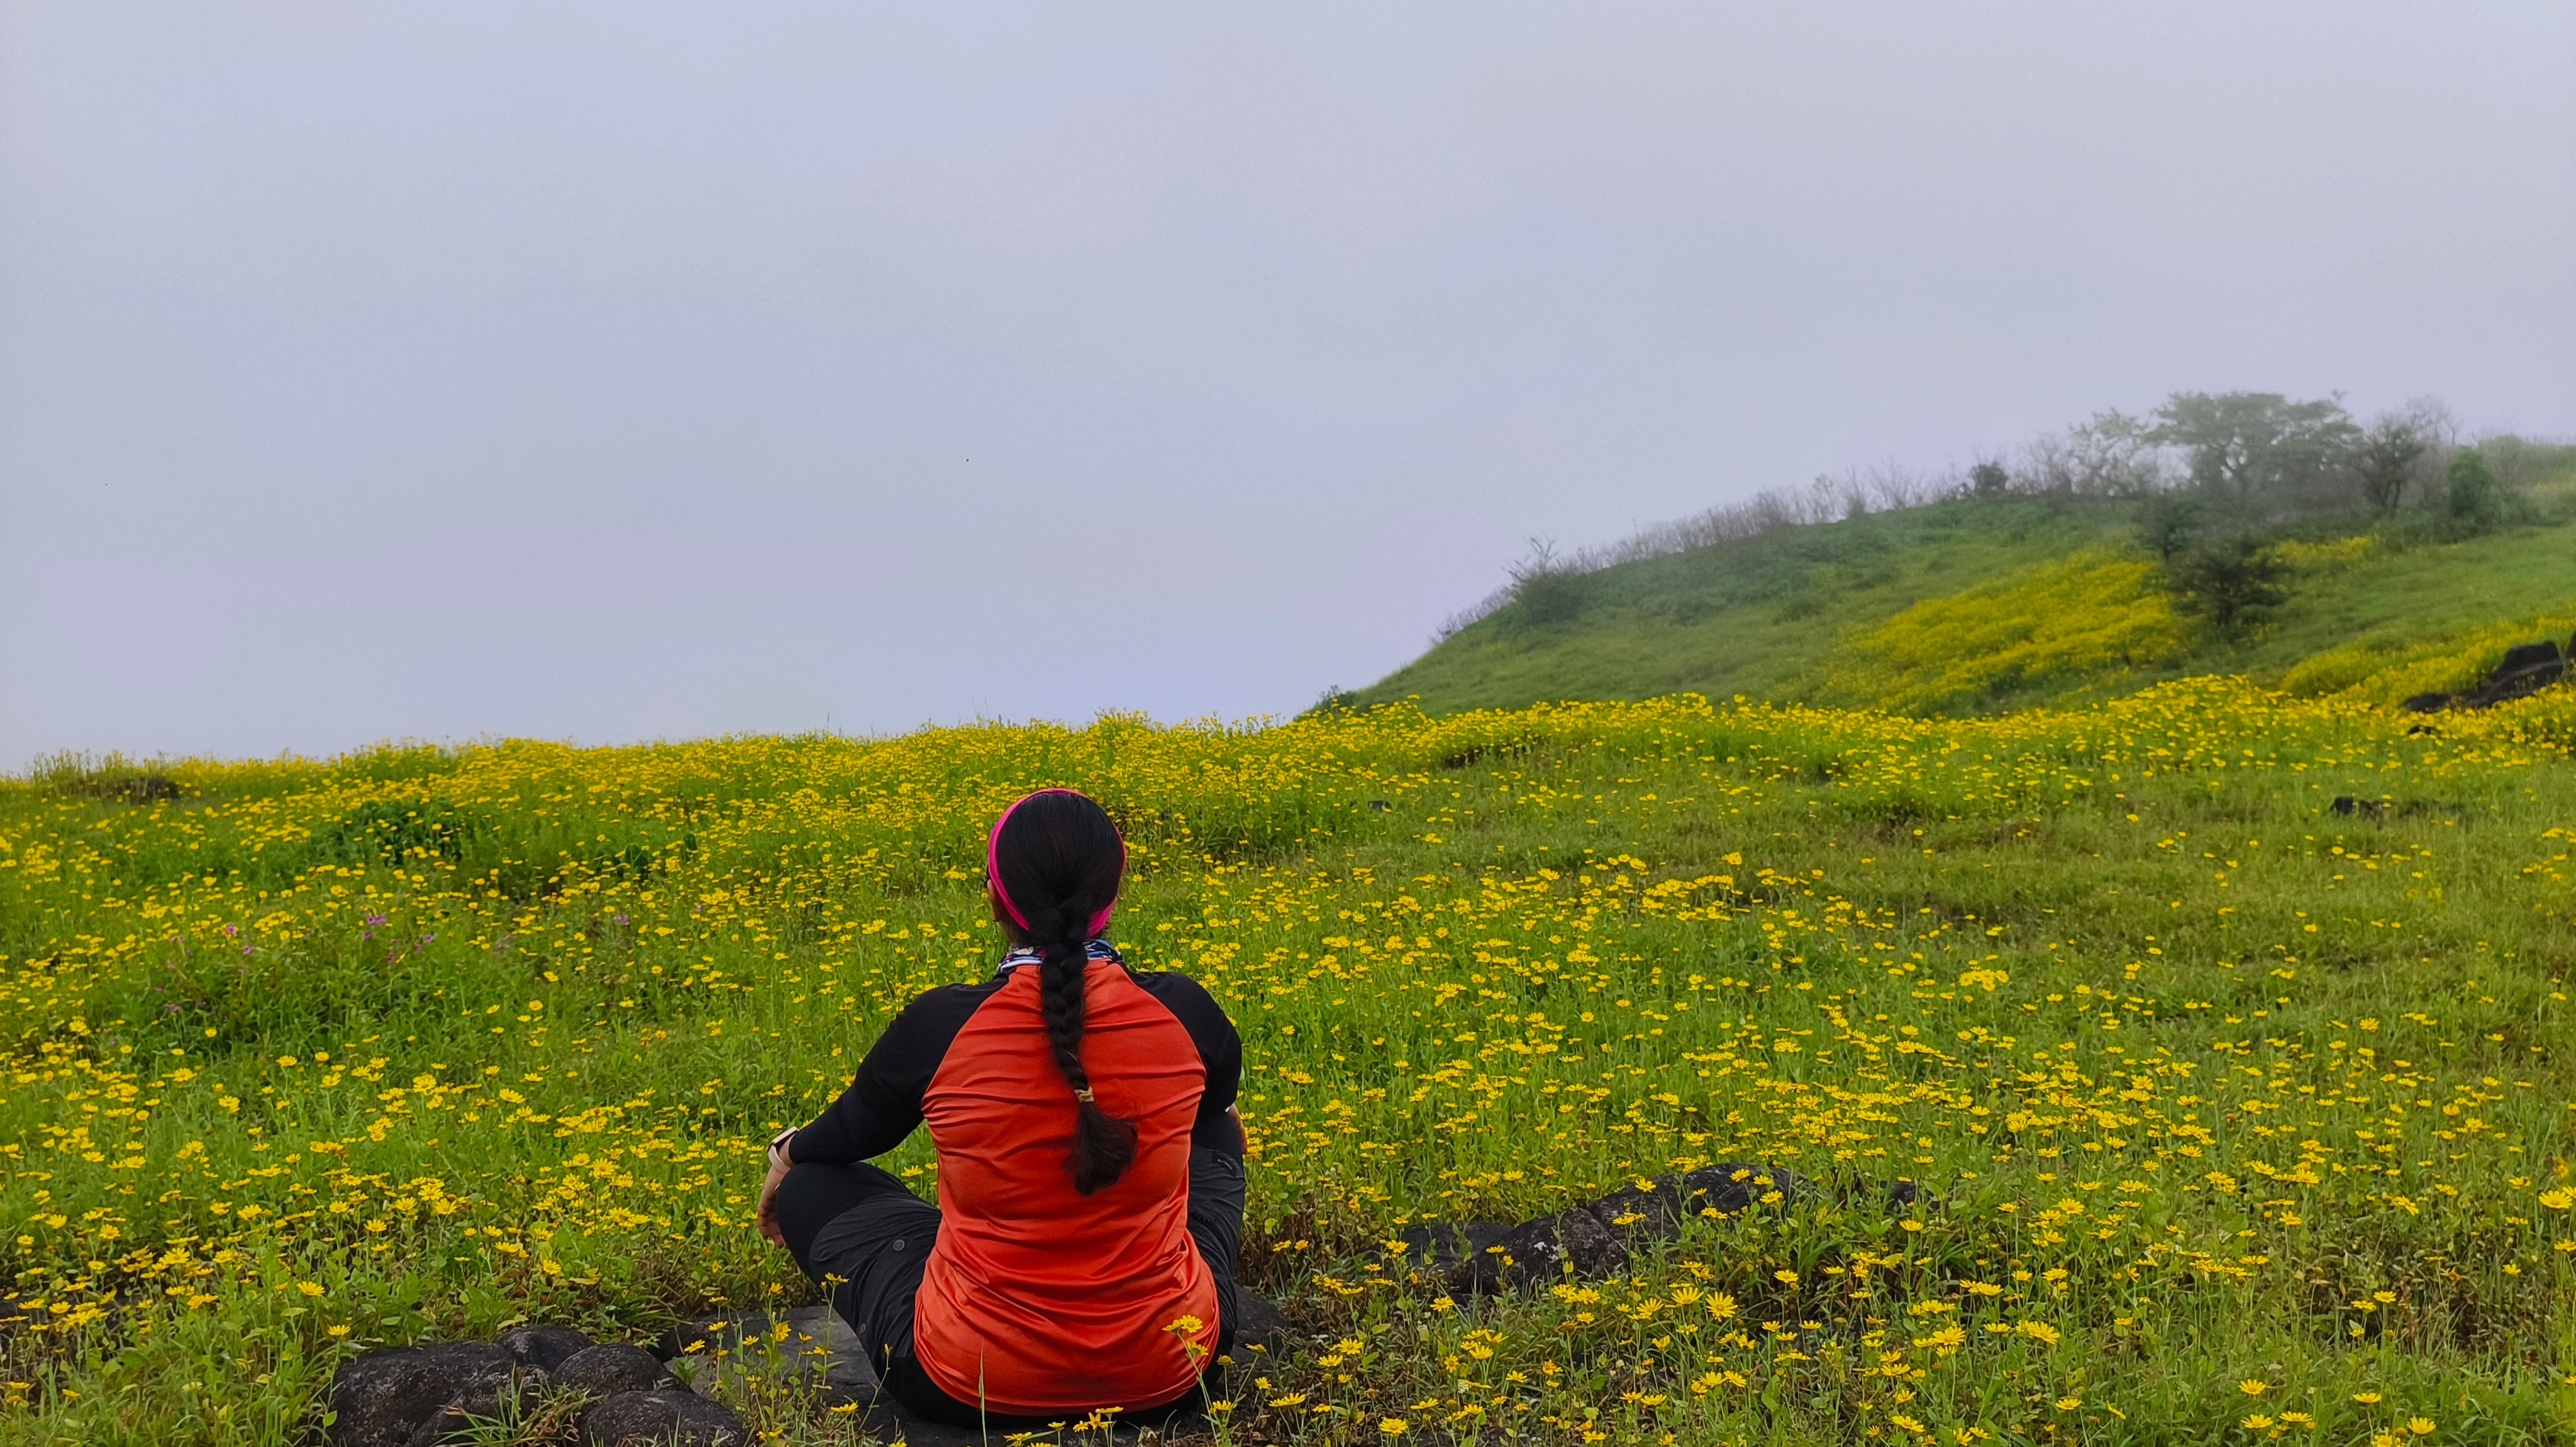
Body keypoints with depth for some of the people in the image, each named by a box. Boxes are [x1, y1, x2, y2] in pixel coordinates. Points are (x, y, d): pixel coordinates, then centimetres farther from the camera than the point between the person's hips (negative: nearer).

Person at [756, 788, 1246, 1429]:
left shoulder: (940, 1026, -17)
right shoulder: (1186, 1013, -12)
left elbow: (849, 1136, 7)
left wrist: (786, 1157, 33)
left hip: (970, 1385, -2)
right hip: (1168, 1378, 2)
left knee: (809, 1185, 21)